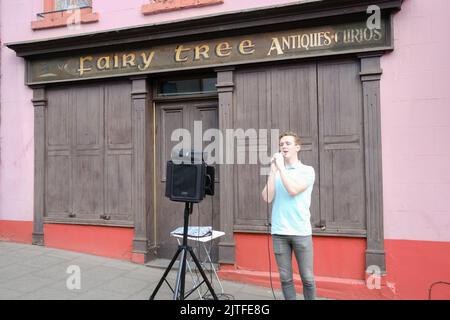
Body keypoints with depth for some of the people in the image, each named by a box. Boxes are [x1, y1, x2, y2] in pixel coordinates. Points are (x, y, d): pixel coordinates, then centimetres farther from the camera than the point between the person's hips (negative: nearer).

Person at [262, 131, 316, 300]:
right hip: (279, 232, 2)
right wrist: (273, 170, -6)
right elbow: (267, 197, -4)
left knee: (307, 278, 7)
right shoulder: (276, 172, 9)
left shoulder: (307, 170, 1)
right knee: (285, 278, 8)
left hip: (301, 232, -2)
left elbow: (293, 190, -16)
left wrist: (281, 167, -12)